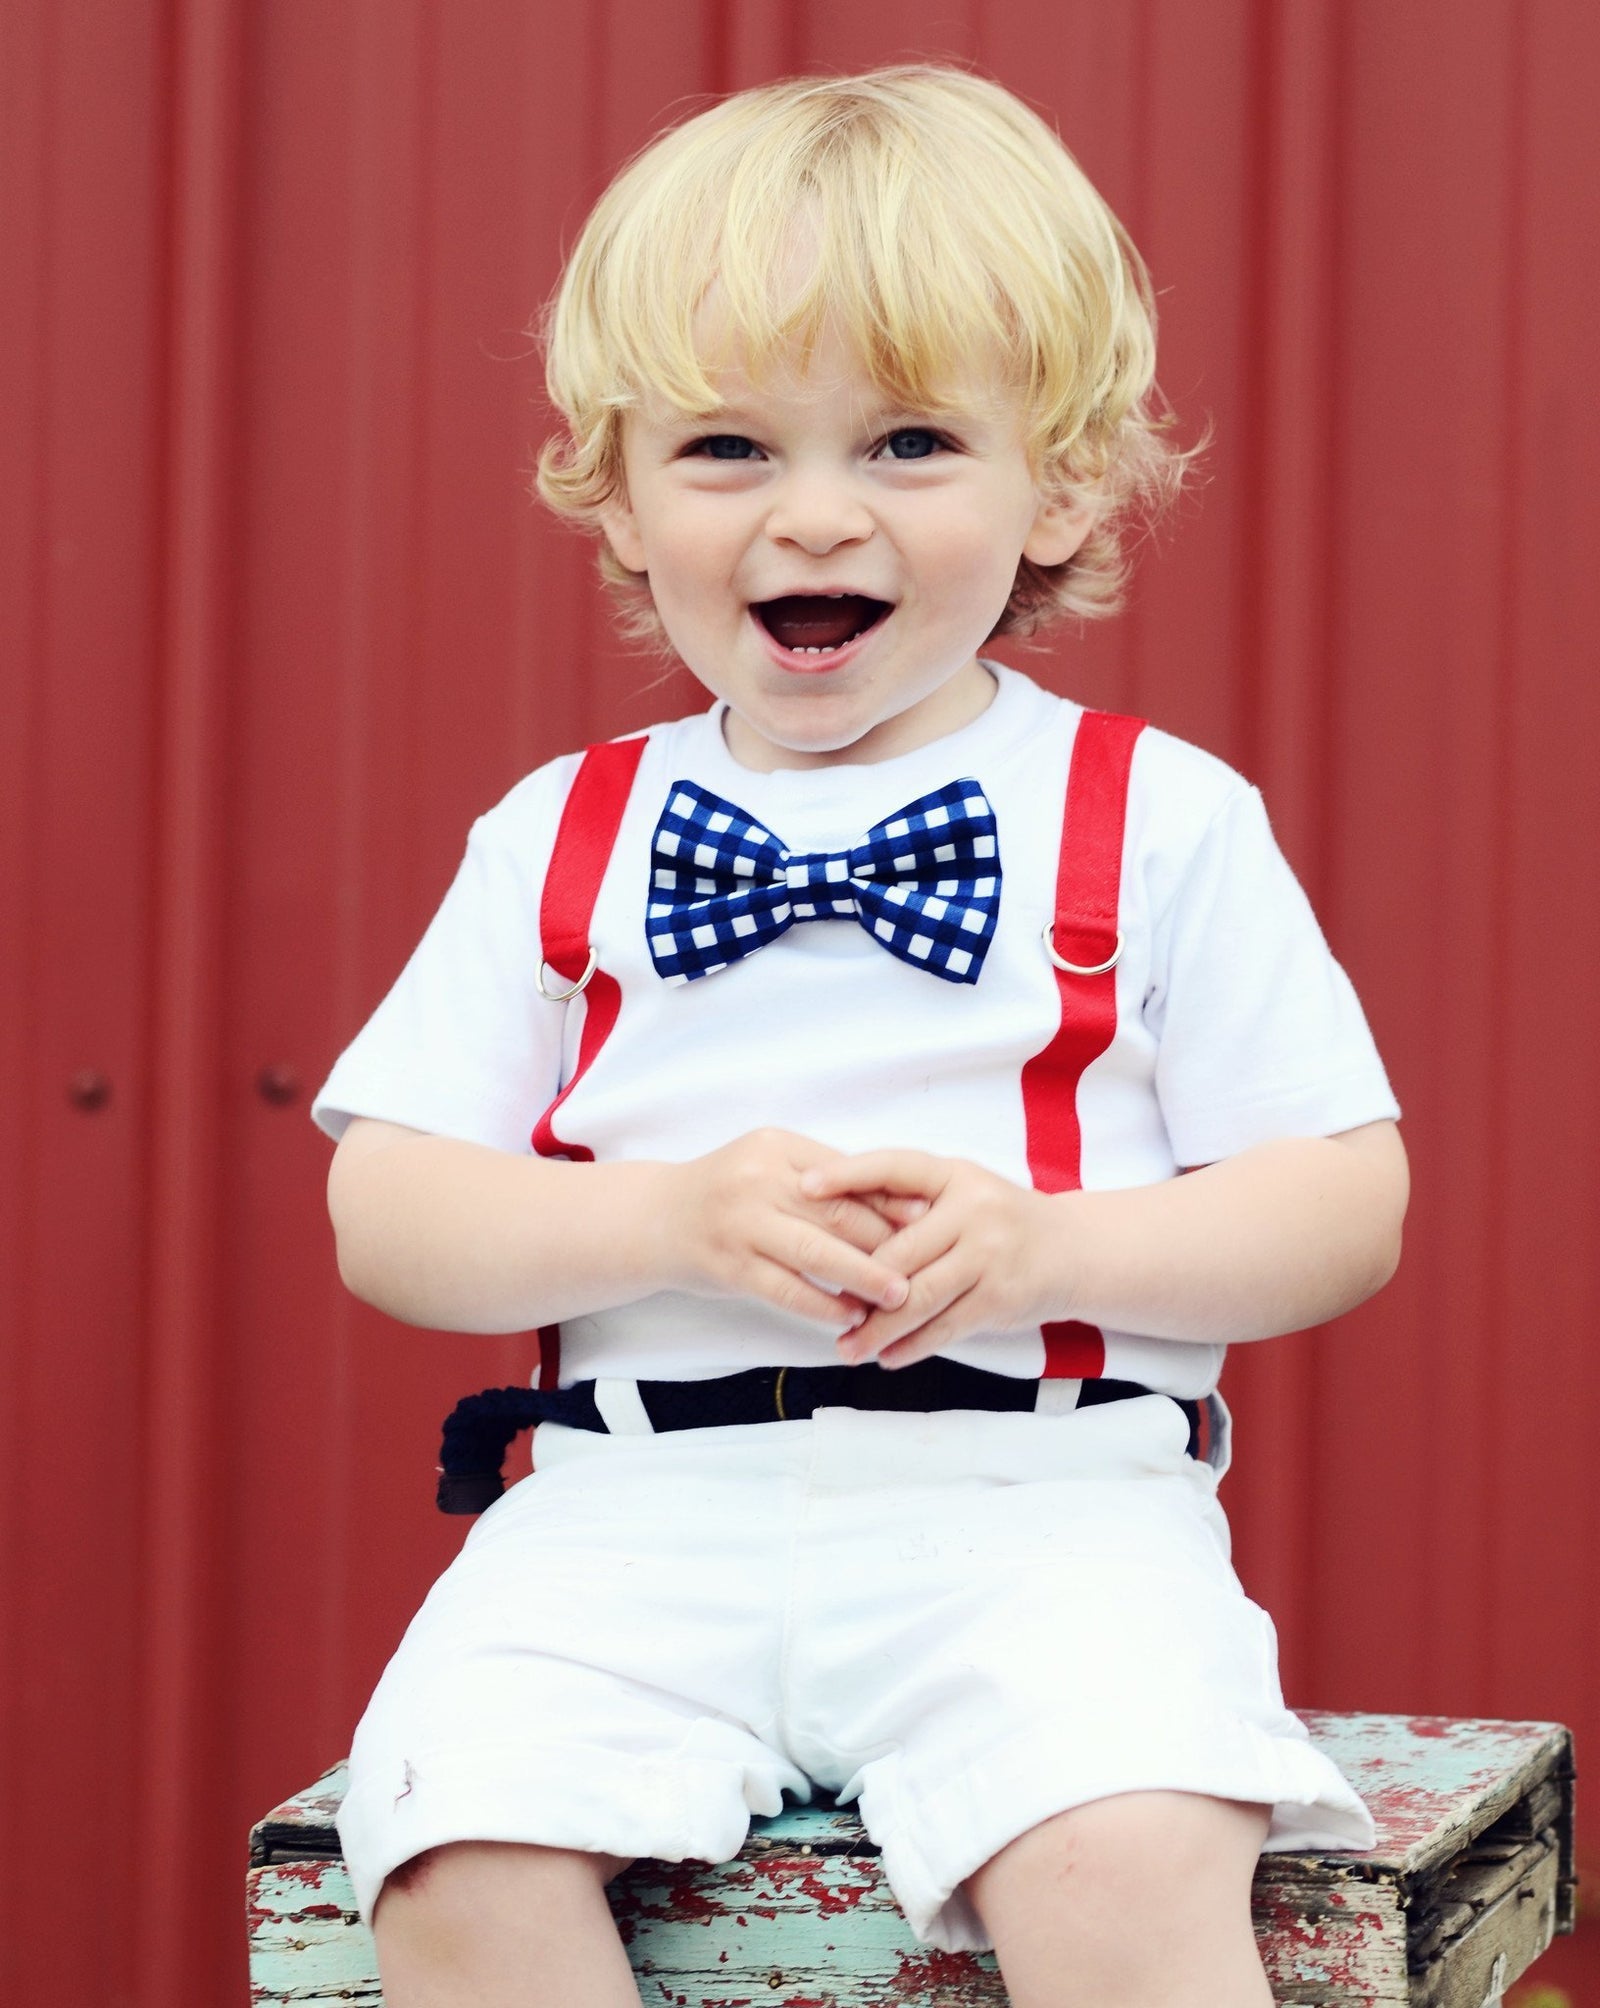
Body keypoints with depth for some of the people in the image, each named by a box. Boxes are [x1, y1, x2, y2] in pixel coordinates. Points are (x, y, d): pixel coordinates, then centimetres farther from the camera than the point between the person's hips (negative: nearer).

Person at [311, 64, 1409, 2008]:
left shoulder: (1162, 824, 6)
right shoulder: (561, 838, 12)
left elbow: (1347, 1204, 4)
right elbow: (384, 1212, 7)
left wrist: (1047, 1245, -14)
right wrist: (679, 1220, -11)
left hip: (1043, 1497, -2)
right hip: (640, 1500, 2)